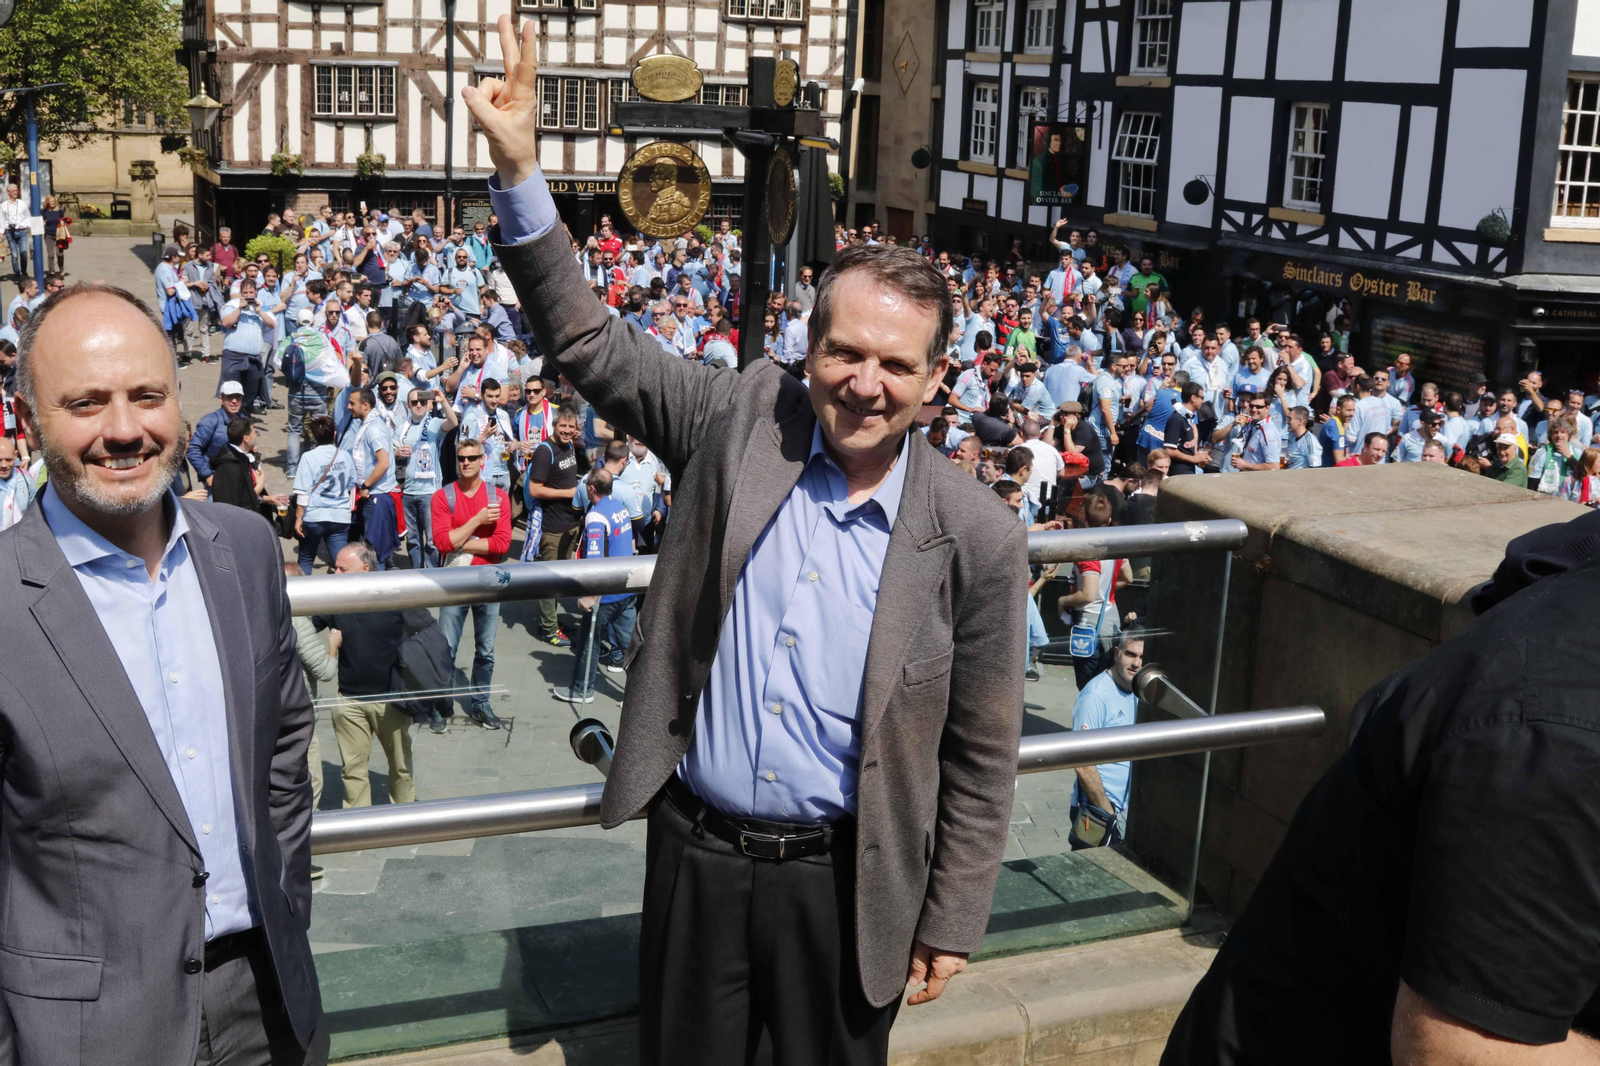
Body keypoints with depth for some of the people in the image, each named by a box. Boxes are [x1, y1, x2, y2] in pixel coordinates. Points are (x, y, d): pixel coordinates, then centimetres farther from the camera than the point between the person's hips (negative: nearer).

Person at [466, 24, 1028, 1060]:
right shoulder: (744, 420, -7)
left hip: (843, 880, -2)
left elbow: (982, 752, -5)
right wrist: (519, 169, -12)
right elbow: (588, 344, -2)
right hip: (694, 853, 2)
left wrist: (952, 923, -1)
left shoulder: (978, 537, -12)